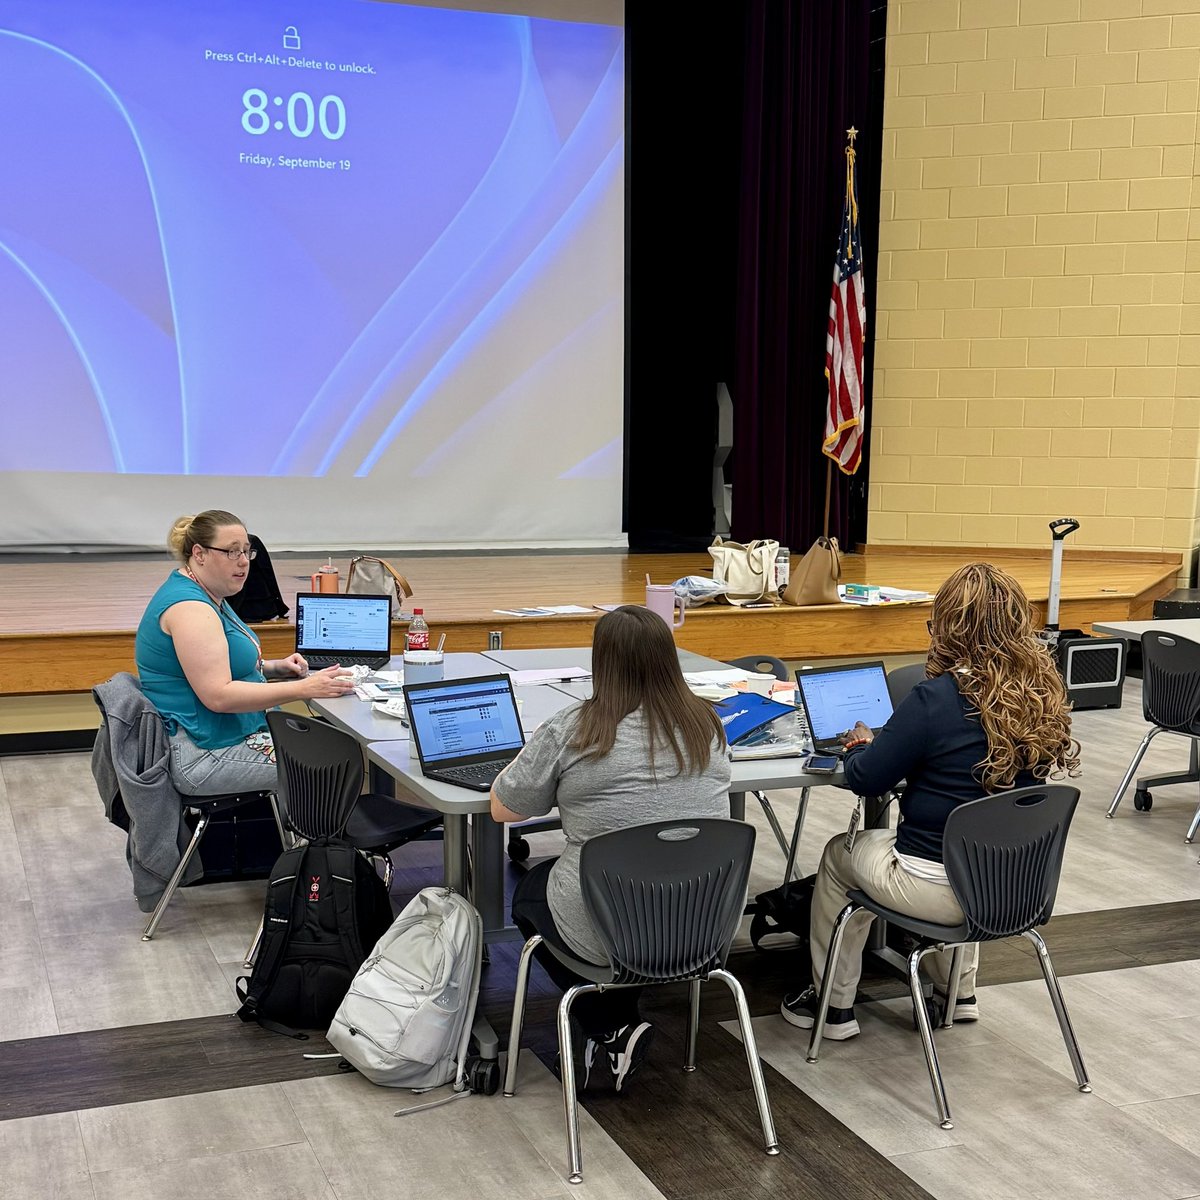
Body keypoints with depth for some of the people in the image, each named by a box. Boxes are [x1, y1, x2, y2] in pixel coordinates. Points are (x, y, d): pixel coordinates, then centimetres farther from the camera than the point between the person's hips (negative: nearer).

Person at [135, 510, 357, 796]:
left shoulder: (208, 596, 13)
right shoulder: (189, 606, -20)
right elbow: (218, 696, -27)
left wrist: (275, 667, 8)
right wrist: (303, 689, -26)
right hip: (204, 756, -11)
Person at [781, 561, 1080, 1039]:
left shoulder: (937, 699, -23)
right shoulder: (1043, 696, -4)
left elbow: (865, 780, -14)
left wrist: (861, 747, 9)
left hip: (941, 891, -6)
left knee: (839, 855, 22)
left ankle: (833, 1004, 31)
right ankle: (959, 993, 44)